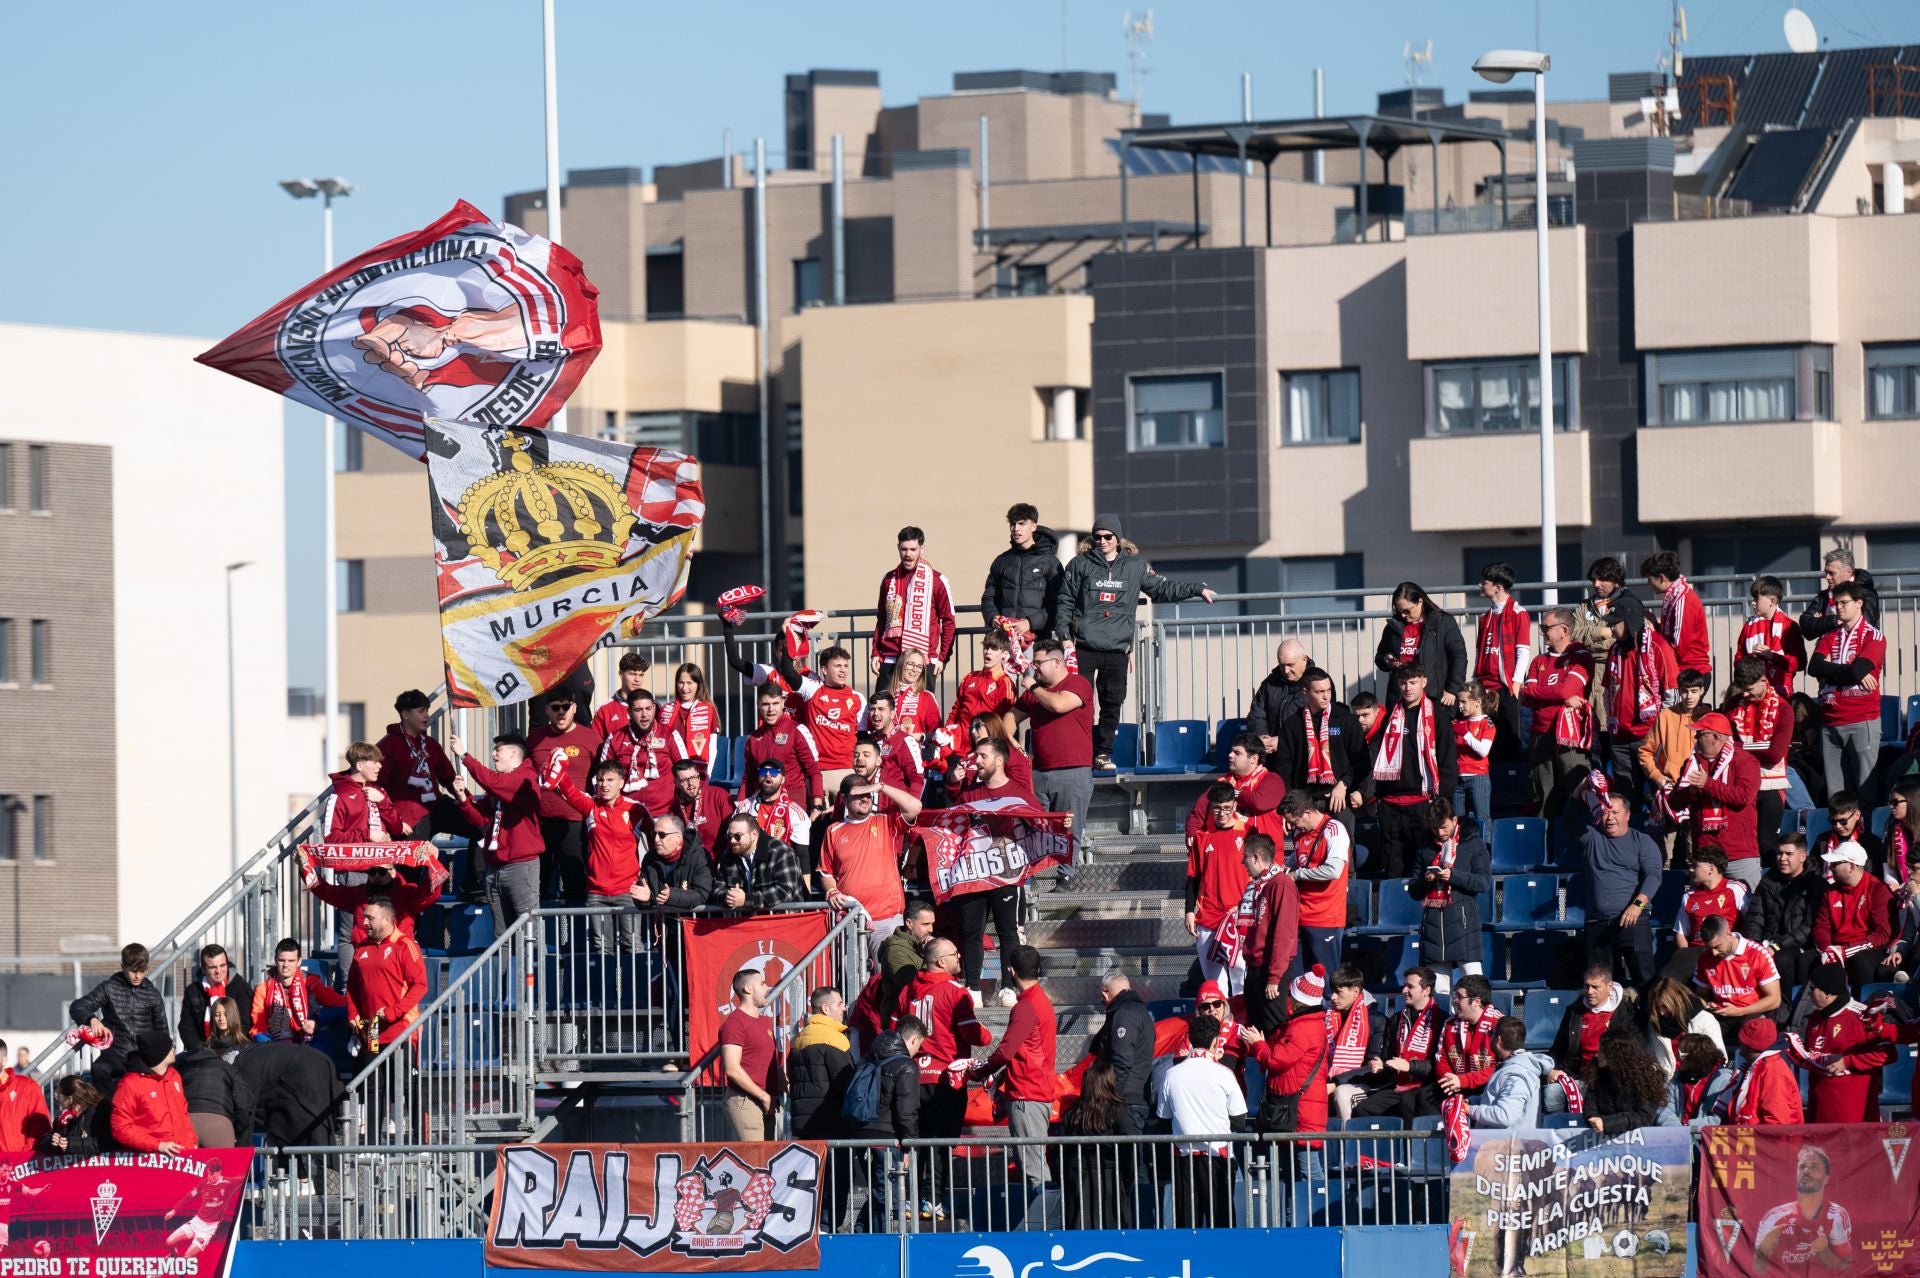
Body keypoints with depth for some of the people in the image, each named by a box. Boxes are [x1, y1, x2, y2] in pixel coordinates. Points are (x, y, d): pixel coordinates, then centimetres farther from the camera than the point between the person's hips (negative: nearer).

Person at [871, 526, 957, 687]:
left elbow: (948, 621, 3)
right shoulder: (889, 580, 12)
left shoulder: (936, 580, 1)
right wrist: (875, 653, 10)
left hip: (924, 661, -3)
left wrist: (942, 657, -2)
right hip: (890, 660, 3)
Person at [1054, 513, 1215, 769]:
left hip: (1118, 649, 2)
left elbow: (1162, 589, 20)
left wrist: (1197, 589, 17)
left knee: (1112, 704, 3)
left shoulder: (1135, 566, 11)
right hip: (1084, 649, -2)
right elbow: (1065, 602, 7)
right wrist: (1064, 636, -3)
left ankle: (1103, 753, 11)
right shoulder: (1081, 565, 6)